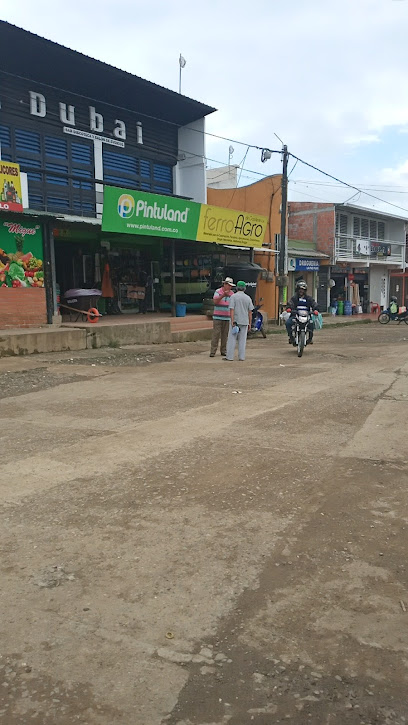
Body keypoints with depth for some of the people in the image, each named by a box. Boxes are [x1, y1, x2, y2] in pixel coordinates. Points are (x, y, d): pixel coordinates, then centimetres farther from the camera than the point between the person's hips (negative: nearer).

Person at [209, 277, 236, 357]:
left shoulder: (232, 293, 6)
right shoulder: (218, 291, -3)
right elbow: (215, 301, -18)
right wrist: (223, 295, -27)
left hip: (227, 318, 3)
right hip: (217, 317, -3)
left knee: (225, 335, 5)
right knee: (216, 334, -7)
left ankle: (223, 351, 13)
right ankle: (212, 351, -5)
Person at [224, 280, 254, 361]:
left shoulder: (233, 296, -6)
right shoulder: (248, 298, 4)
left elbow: (232, 309, -13)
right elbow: (250, 312, 3)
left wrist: (232, 321, -14)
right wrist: (250, 323, 8)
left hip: (235, 321, -3)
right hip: (244, 321, 3)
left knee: (232, 339, -1)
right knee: (242, 340, 7)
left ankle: (229, 357, -2)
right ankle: (241, 357, 6)